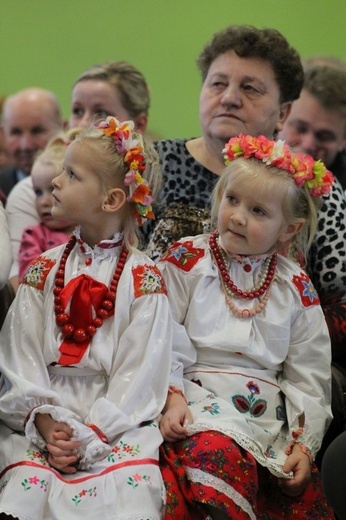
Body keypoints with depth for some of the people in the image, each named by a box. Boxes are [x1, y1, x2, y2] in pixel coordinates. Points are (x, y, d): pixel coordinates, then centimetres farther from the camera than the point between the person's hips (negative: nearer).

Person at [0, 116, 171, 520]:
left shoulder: (144, 281, 0)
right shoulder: (42, 272, 10)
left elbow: (139, 374, -5)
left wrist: (90, 437, -14)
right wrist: (43, 421, -12)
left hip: (116, 423, -2)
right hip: (44, 420, 2)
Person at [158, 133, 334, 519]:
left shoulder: (296, 287, 10)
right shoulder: (187, 259, 4)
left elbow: (308, 375, 12)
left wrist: (304, 440, 5)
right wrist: (171, 398, -12)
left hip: (267, 415, 3)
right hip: (198, 399, -3)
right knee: (216, 455, -35)